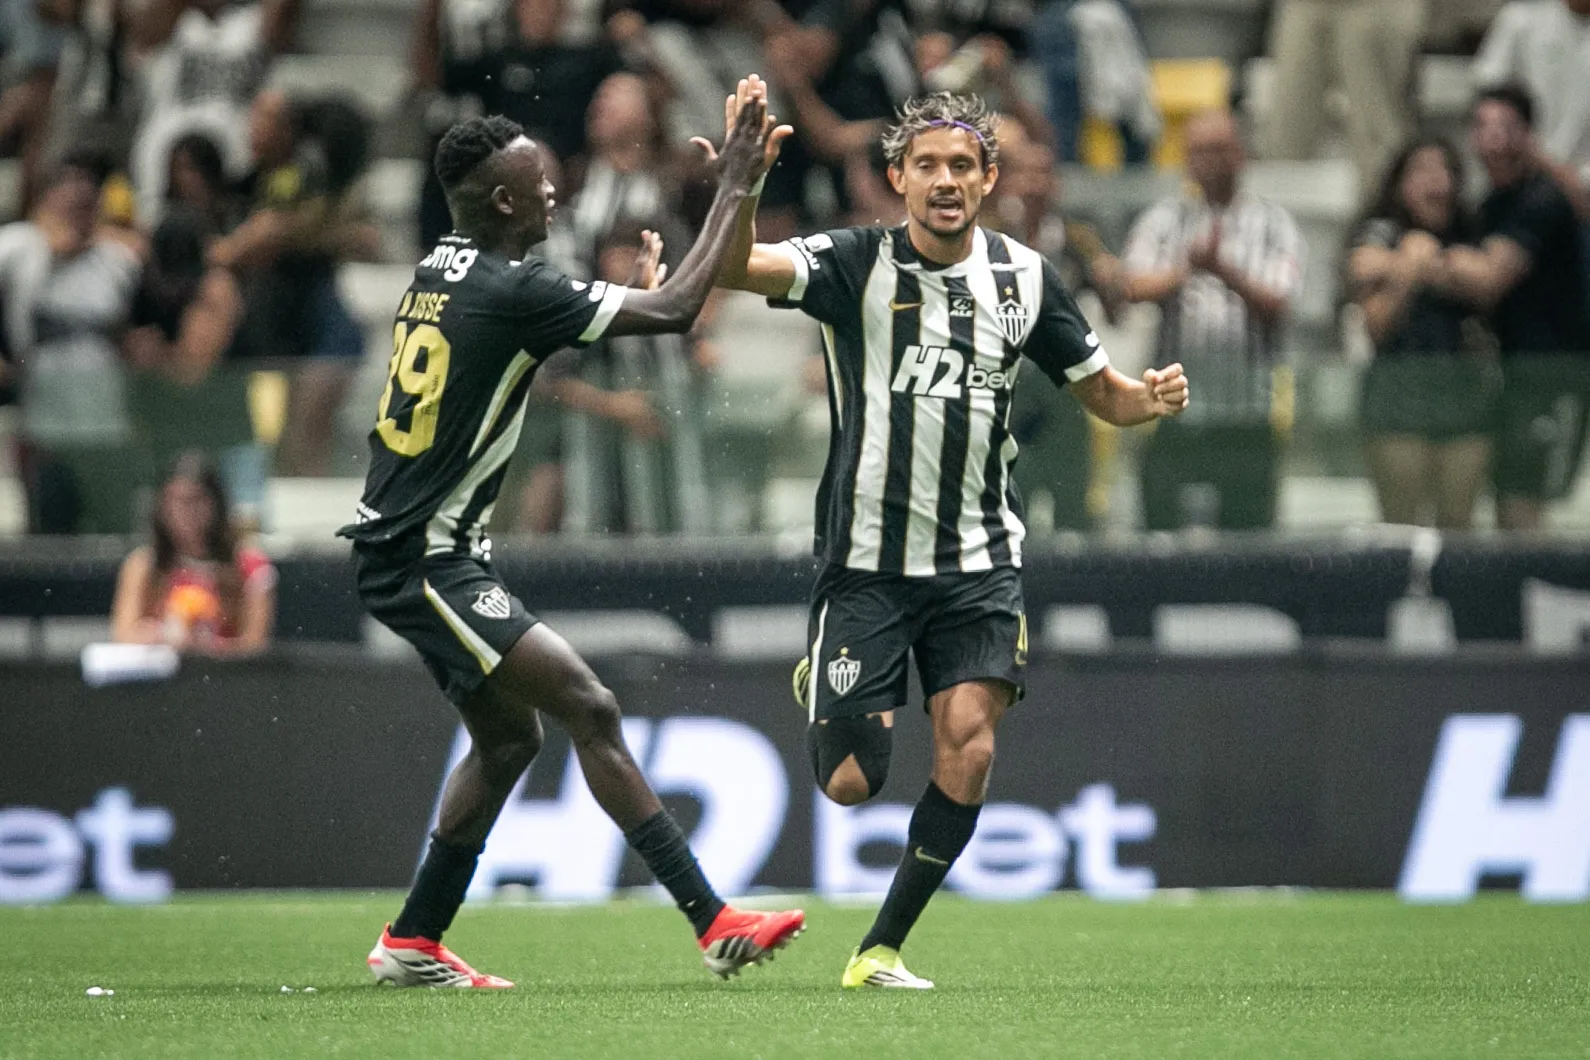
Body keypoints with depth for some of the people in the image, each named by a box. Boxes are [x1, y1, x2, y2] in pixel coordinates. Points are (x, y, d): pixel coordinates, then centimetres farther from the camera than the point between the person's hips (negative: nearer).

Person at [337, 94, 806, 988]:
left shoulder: (443, 271, 9)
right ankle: (715, 922, -17)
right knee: (591, 711, -14)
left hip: (420, 555, 10)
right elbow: (676, 310, -18)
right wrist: (735, 191, -11)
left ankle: (414, 943, 22)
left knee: (510, 736, 16)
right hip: (427, 566, -10)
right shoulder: (510, 291, -19)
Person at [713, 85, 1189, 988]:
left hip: (980, 564, 2)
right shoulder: (856, 264, -6)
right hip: (867, 564, -2)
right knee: (850, 785, -4)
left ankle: (882, 949, 0)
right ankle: (824, 683, 33)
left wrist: (1153, 398, -8)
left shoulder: (1024, 277, 5)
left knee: (969, 750, -16)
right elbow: (737, 266, -23)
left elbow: (1102, 390, 15)